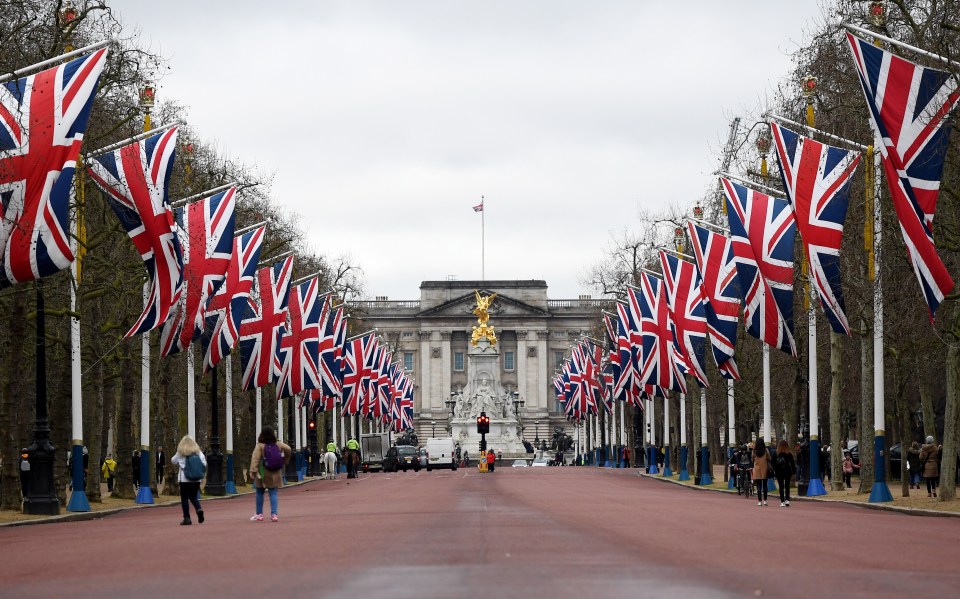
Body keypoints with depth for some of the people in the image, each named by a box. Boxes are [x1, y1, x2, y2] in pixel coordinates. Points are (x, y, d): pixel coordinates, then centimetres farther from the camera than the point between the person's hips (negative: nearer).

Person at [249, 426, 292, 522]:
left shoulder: (260, 446, -11)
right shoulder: (278, 444, 0)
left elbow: (255, 459, -18)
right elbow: (288, 449, 5)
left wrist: (253, 471, -22)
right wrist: (285, 460, 20)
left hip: (263, 473, -3)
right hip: (275, 473, 3)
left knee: (260, 493, 11)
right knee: (273, 494, 5)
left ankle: (259, 514, 16)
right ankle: (274, 514, -5)